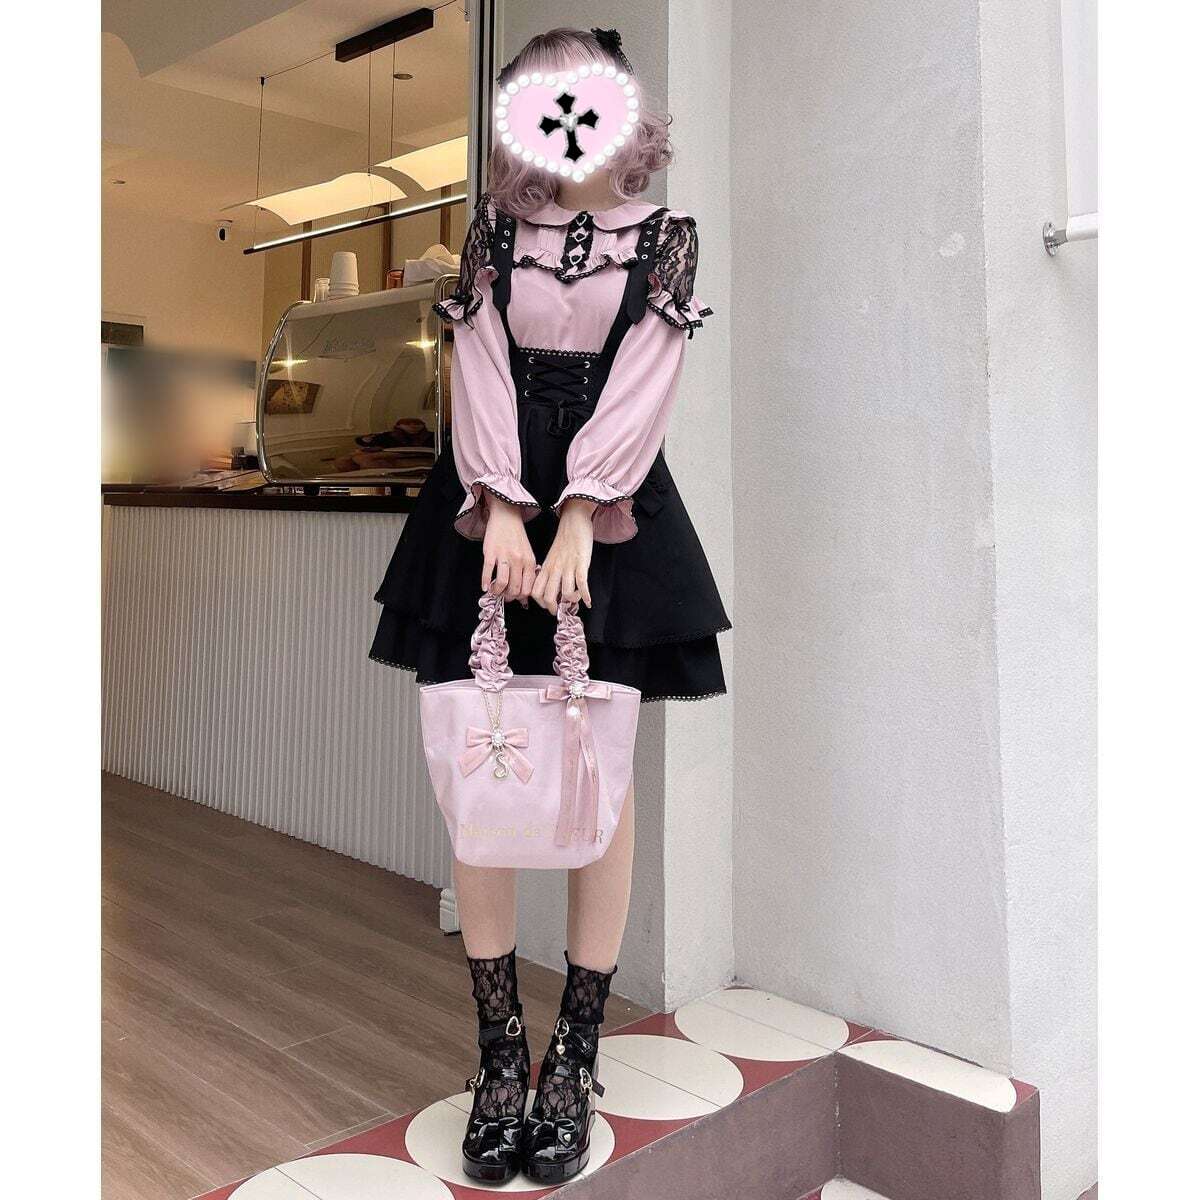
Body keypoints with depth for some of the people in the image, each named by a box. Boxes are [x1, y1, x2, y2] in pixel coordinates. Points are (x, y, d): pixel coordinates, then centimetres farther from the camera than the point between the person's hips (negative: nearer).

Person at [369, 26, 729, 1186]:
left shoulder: (666, 238, 9)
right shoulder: (495, 231, 13)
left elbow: (640, 386, -4)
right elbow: (480, 371, 1)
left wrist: (576, 520, -17)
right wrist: (504, 507, -15)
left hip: (607, 513, -1)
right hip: (493, 507, 2)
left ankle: (575, 1059, 9)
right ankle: (499, 1052, 10)